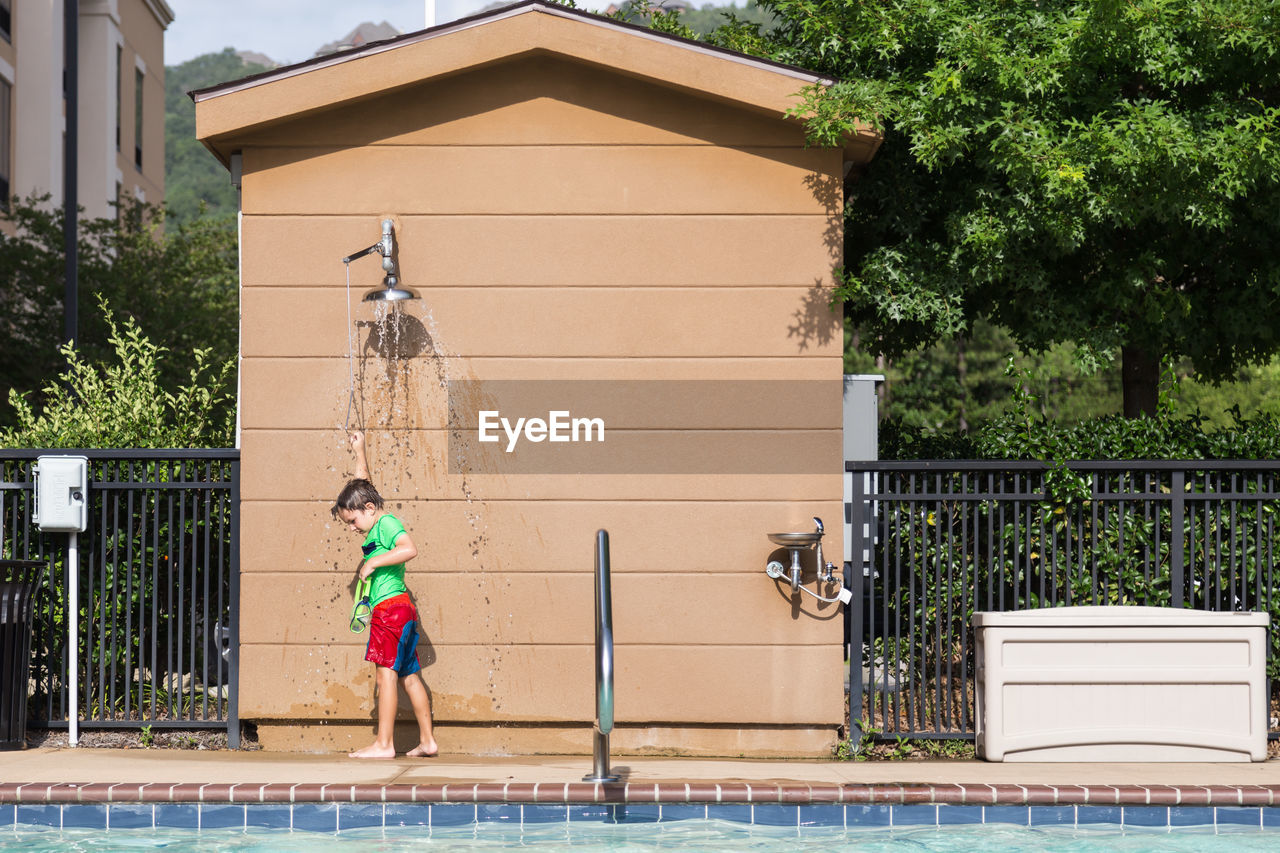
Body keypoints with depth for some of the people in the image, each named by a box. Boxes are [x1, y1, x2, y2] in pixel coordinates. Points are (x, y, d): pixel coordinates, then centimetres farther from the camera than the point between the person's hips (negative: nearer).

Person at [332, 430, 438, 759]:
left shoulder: (387, 523, -9)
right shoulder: (377, 525, 18)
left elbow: (410, 549, -27)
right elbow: (361, 486, 34)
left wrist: (374, 562, -22)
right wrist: (359, 451, 37)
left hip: (391, 607, -10)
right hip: (400, 609, 10)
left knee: (386, 671, -10)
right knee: (408, 675, 9)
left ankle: (384, 743, -12)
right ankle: (426, 740, 11)